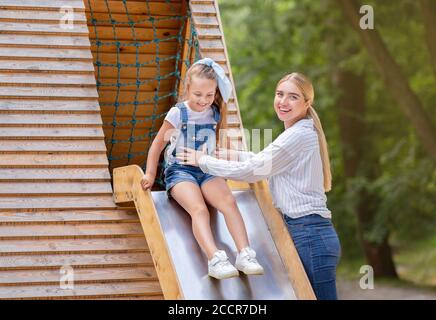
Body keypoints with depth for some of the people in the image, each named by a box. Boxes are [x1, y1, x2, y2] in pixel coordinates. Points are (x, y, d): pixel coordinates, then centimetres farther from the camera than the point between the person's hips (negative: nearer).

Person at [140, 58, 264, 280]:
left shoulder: (215, 114, 9)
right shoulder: (178, 114, -3)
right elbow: (158, 144, 5)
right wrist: (150, 174, 1)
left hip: (207, 169, 4)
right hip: (180, 169, -4)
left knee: (229, 202, -25)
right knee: (199, 209, -31)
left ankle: (244, 254, -33)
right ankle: (215, 259, -48)